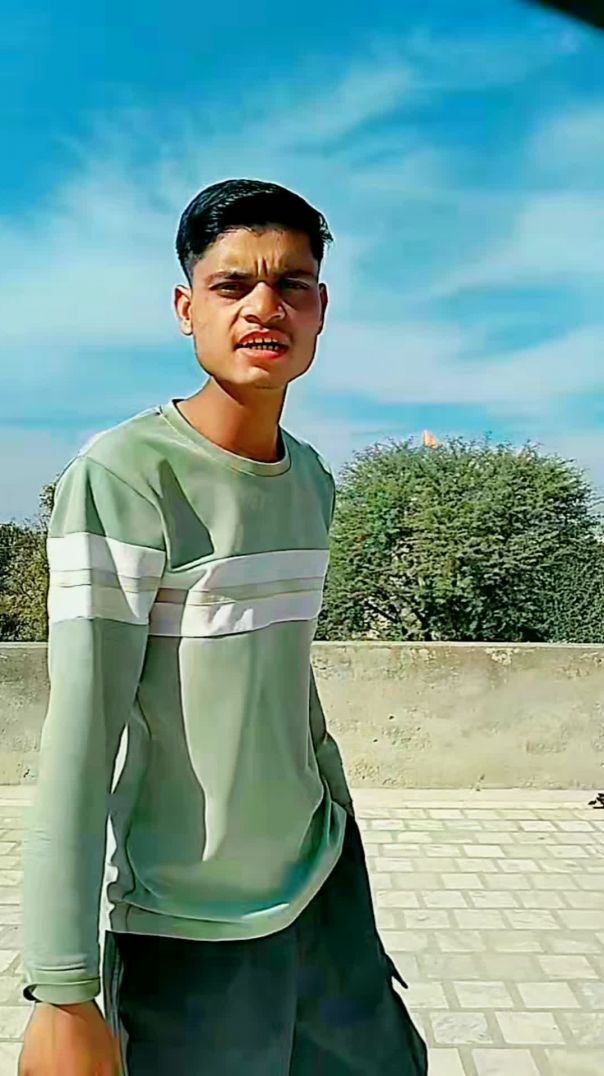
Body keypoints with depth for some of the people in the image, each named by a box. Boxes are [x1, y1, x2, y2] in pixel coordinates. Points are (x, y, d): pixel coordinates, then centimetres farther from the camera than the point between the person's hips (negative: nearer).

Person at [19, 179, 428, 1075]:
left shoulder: (312, 480, 4)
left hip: (320, 883, 7)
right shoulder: (121, 474, -18)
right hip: (185, 924, -6)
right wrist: (65, 994, -21)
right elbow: (82, 727, -21)